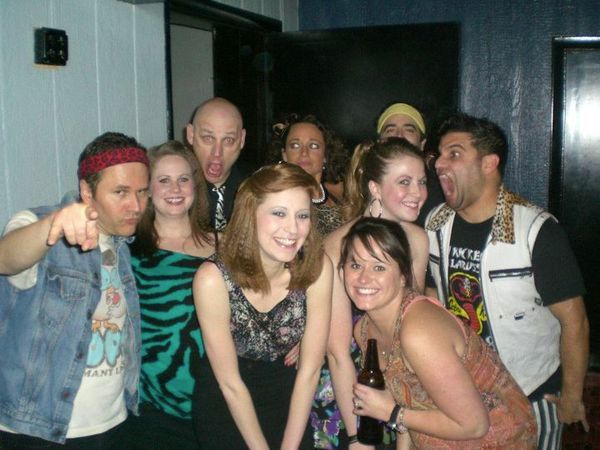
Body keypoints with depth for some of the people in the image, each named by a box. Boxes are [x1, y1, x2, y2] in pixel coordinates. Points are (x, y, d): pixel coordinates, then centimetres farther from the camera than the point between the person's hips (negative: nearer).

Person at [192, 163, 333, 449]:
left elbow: (310, 369, -14)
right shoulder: (214, 279, -27)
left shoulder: (317, 268, -22)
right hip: (224, 405, -1)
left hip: (289, 398, 2)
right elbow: (230, 383, -18)